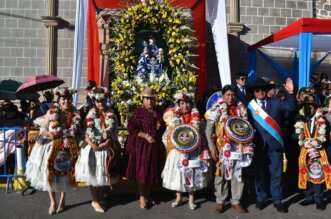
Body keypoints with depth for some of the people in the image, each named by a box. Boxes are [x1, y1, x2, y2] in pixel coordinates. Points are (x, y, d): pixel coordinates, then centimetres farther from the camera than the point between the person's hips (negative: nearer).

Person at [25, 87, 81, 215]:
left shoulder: (75, 115, -2)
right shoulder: (51, 112, -7)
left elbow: (76, 131, 3)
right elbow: (42, 128, -3)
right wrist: (48, 133, -22)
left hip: (66, 147, 1)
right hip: (51, 146, -1)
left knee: (64, 173, 12)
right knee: (50, 173, 3)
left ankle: (62, 200, 31)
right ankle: (52, 202, 21)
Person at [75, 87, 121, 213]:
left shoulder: (111, 114, 4)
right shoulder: (91, 113, 0)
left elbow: (113, 133, -2)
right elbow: (86, 131, -8)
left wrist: (105, 144, -15)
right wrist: (92, 145, -19)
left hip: (106, 148, 2)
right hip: (93, 148, -2)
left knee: (104, 174, 7)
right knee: (93, 174, 3)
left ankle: (98, 200, 22)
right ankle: (95, 201, 18)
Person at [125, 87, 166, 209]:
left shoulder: (158, 113, 11)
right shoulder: (138, 112, -4)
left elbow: (163, 129, 19)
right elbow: (132, 128, -12)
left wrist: (160, 127, -4)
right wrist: (146, 136, -18)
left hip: (155, 146, 5)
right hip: (142, 145, -5)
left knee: (152, 171, 11)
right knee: (142, 171, 0)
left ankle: (148, 194, 28)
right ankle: (142, 197, 13)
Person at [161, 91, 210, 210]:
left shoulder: (196, 117, 2)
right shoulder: (174, 117, 3)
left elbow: (200, 134, 3)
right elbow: (167, 135, 3)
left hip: (192, 152, 0)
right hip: (177, 152, 1)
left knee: (192, 174, 5)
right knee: (177, 173, 7)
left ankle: (191, 199, 21)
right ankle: (178, 198, 26)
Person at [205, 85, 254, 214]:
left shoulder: (241, 109, 6)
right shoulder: (216, 110, -4)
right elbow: (209, 131, -6)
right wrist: (212, 148, -10)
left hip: (238, 148, 3)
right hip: (222, 148, -2)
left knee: (237, 175, 7)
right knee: (221, 175, 7)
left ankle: (236, 201, 21)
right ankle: (220, 201, 20)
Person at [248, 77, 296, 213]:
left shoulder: (276, 102, 7)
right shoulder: (250, 105, 3)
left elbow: (291, 107, -7)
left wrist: (290, 93, -18)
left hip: (274, 143, 1)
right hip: (259, 144, 0)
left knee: (276, 173, 7)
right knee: (260, 172, 11)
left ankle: (277, 200, 19)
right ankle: (261, 198, 25)